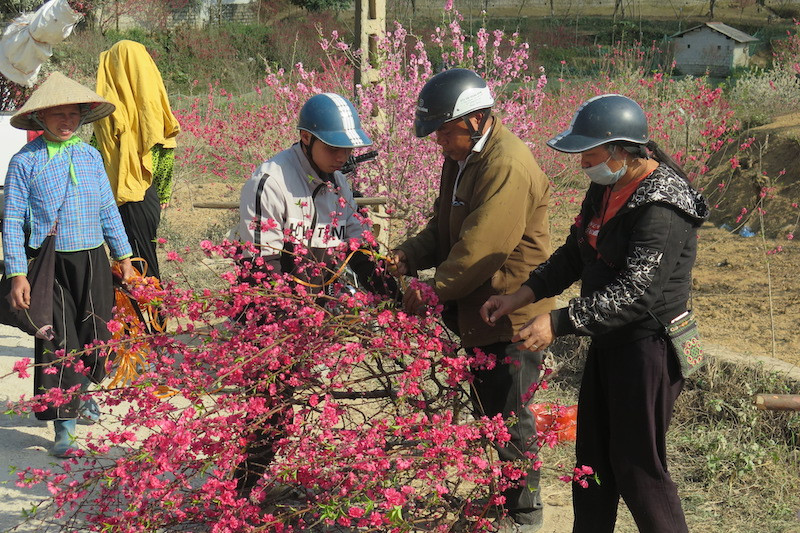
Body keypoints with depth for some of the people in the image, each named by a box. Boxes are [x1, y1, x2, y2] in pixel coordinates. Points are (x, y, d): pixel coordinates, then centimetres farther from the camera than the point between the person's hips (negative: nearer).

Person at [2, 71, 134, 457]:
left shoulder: (91, 156, 7)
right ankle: (63, 428, 2)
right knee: (57, 345, -5)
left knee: (96, 336, 12)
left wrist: (123, 257, 16)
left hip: (92, 261, 4)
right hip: (51, 265, -4)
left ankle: (83, 395, 39)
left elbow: (108, 210, 16)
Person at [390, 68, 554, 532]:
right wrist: (408, 257, -2)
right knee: (489, 410, 19)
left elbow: (480, 248, -26)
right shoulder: (463, 157, 9)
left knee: (510, 416, 0)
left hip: (511, 315, -10)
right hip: (478, 311, 10)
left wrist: (431, 293, -18)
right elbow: (444, 229, 15)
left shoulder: (508, 166, -24)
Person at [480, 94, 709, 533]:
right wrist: (520, 296, 3)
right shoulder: (605, 188, 6)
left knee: (637, 466, 0)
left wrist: (558, 323, -29)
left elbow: (634, 293, -29)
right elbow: (573, 256, 14)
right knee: (592, 455, 17)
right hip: (607, 338, 9)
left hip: (647, 346, -9)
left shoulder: (662, 208, -24)